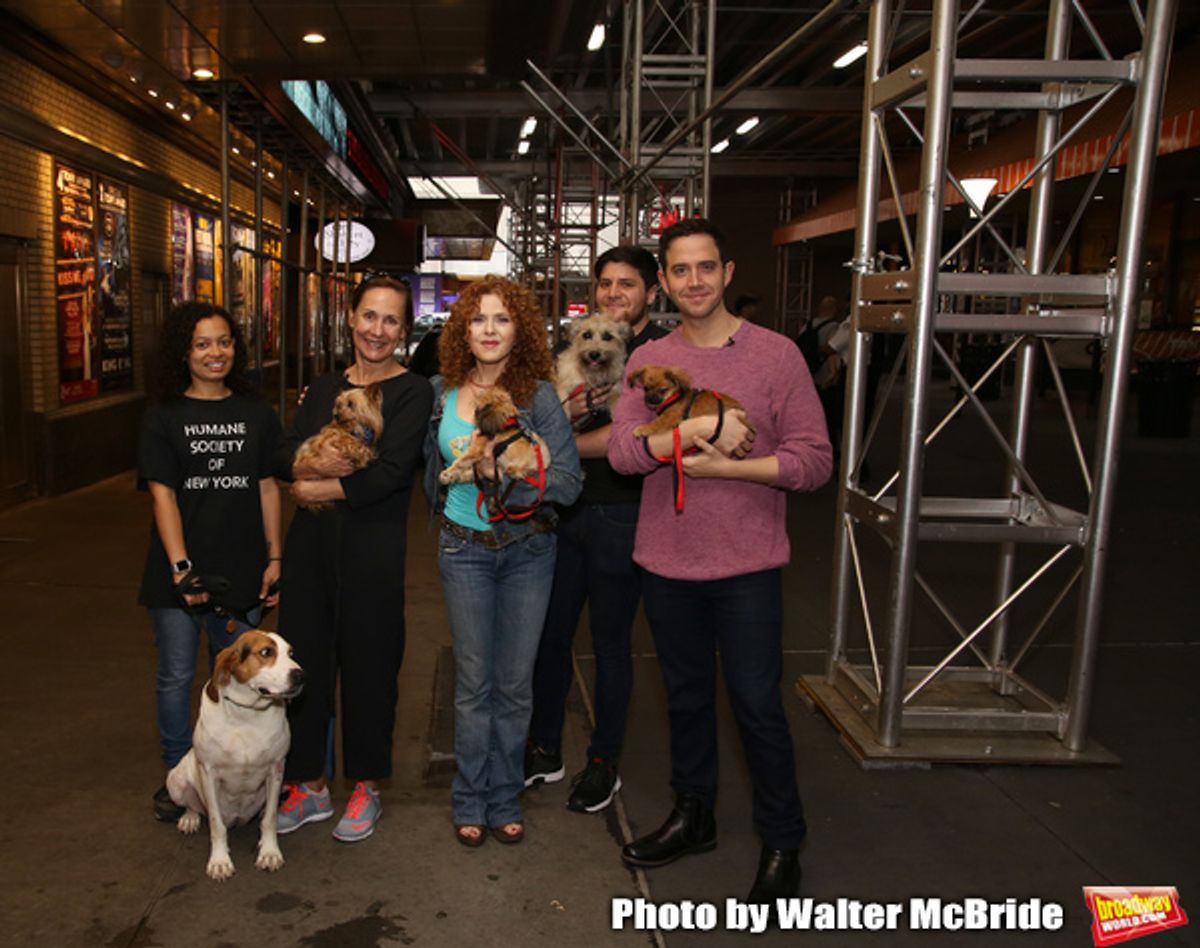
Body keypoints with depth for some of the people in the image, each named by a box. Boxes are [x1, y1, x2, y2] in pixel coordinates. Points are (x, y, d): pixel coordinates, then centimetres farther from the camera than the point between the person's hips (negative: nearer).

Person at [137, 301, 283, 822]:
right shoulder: (163, 417, -1)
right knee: (176, 676, 8)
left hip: (241, 570, 2)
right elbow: (162, 494, -7)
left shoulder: (256, 413, 5)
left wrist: (274, 558, 2)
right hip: (178, 571, -1)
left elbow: (267, 487, 6)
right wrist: (182, 568, -14)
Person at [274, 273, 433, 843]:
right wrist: (317, 464, -17)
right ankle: (310, 785, 28)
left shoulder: (412, 392, -3)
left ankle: (366, 789, 24)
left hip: (374, 546, -5)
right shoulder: (324, 388, 13)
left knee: (368, 665, 5)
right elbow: (285, 458, 4)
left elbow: (390, 472, -15)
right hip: (311, 541, 5)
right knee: (304, 659, 10)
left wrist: (316, 487, -6)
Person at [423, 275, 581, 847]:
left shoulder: (537, 395, -8)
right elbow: (431, 463, 20)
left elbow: (569, 481, -14)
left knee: (515, 682, 8)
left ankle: (503, 799, 25)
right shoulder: (441, 391, 1)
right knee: (474, 681, 7)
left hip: (527, 548, -1)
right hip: (464, 548, 1)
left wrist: (499, 471, -22)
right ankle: (471, 800, 23)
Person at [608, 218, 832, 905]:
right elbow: (622, 451, -11)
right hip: (668, 564, 4)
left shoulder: (776, 354, -6)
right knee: (687, 698, 19)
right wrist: (707, 426, -23)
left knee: (758, 707, 4)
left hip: (747, 567, -3)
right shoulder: (649, 360, 3)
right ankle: (694, 817, 40)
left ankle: (783, 843, 25)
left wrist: (721, 466, -19)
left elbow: (814, 460, -11)